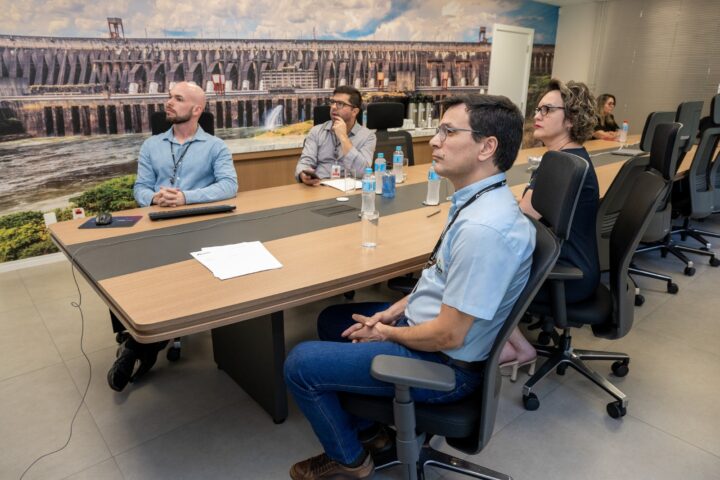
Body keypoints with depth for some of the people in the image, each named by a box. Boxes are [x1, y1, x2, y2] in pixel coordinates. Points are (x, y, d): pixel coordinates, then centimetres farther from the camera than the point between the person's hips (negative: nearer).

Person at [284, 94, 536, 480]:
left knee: (300, 363, -7)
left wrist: (388, 333, -11)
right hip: (420, 322, 10)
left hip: (444, 362, -10)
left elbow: (448, 336, -28)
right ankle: (359, 423, 36)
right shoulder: (477, 200, 0)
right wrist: (394, 311, 4)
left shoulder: (483, 228, -32)